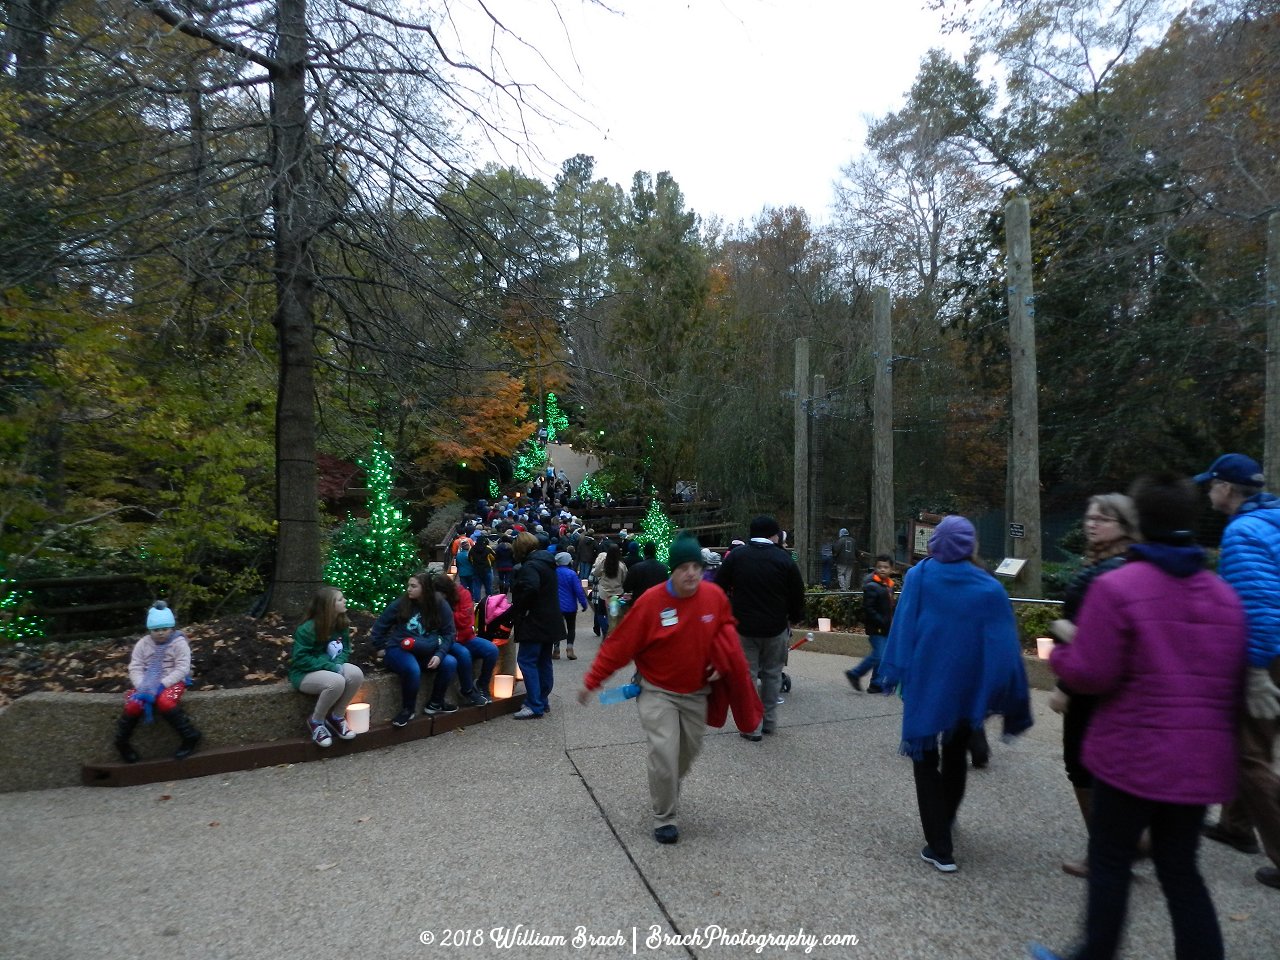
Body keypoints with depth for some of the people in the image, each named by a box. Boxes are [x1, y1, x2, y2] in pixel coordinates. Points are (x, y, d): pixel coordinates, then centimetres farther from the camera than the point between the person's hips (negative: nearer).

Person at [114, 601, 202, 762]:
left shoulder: (179, 643, -7)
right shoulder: (143, 644, 5)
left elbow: (182, 669, -14)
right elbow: (135, 668, -1)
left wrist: (161, 685, -25)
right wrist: (142, 687, -19)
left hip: (172, 682, -4)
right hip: (148, 683, 4)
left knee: (165, 702, -35)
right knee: (132, 705, -24)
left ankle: (190, 737, -20)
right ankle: (122, 741, 3)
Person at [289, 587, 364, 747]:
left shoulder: (341, 625, -1)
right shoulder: (307, 629, -21)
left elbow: (346, 650, 8)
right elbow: (301, 659, -21)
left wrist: (338, 664, -16)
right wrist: (331, 666, -27)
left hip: (331, 668, 6)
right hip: (304, 673, -6)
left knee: (356, 674, -25)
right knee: (336, 682, -36)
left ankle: (337, 717, -3)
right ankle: (316, 721, -9)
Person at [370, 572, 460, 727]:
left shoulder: (440, 605, -4)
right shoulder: (400, 604, -8)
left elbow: (449, 633, -1)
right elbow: (379, 627, 6)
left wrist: (439, 654, -15)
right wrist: (381, 648, 8)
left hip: (426, 652, 3)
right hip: (399, 650, -3)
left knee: (450, 663, -20)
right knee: (413, 669, -35)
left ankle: (435, 703, 3)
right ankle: (408, 709, -8)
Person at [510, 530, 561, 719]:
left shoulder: (530, 565, -15)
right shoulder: (546, 562, 14)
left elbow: (530, 589, -32)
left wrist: (518, 611, -18)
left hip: (535, 622, -10)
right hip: (550, 622, 10)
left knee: (526, 660, -7)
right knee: (543, 661, 15)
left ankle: (535, 706, -9)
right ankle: (543, 700, 23)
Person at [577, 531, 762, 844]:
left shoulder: (714, 595, -12)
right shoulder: (651, 601, -23)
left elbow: (725, 629, 10)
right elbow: (619, 645, -17)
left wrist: (722, 662, -3)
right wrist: (591, 682, -13)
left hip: (696, 692, 4)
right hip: (658, 693, -4)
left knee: (690, 751, 17)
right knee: (664, 753, -13)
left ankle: (666, 793, 47)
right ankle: (665, 818, 10)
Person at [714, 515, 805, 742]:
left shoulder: (736, 556, -4)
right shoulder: (784, 560, -6)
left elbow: (719, 588, 1)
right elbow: (797, 594, 0)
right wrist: (794, 619, 16)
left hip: (743, 627, 0)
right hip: (776, 629, 1)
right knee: (772, 674, 16)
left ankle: (753, 726, 7)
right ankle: (769, 722, 23)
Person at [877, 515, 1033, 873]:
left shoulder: (918, 577, -8)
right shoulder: (990, 588, -6)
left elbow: (902, 629, -10)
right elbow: (1004, 649, -6)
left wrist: (893, 673, -4)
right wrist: (1013, 704, 0)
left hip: (924, 683, -2)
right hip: (967, 687, 3)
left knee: (926, 760, 8)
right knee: (956, 756, 24)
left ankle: (940, 848, 4)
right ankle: (945, 820, 44)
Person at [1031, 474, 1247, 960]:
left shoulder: (1115, 587, -17)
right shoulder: (1225, 595, 6)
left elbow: (1092, 674, -19)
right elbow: (1236, 681, 12)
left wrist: (1058, 655, 1)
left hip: (1133, 754, -6)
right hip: (1201, 759, 6)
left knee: (1110, 862, 10)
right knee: (1180, 869, 17)